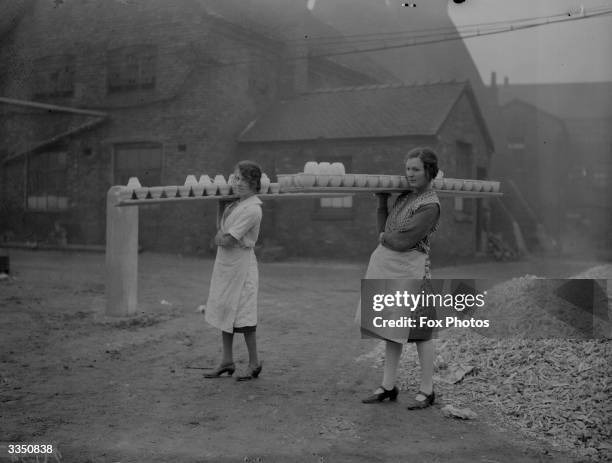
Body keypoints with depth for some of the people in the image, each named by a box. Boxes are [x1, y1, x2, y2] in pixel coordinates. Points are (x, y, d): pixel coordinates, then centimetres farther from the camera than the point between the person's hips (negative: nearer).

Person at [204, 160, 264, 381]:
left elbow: (227, 240, -20)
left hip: (241, 265, -9)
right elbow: (221, 233, 16)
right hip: (225, 263, 9)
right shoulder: (236, 203, 10)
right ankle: (227, 361, 23)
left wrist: (219, 237, -2)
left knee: (242, 315, -2)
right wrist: (221, 236, -3)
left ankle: (254, 363, 12)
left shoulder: (252, 209, -18)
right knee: (225, 311, 13)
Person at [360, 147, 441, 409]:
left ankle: (426, 391, 14)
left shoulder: (430, 205, -13)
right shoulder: (405, 196, 13)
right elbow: (384, 230, 14)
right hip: (385, 267, 8)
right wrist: (382, 200, 9)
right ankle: (388, 387, 23)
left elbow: (403, 242, -19)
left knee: (419, 332, 2)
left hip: (409, 271, -8)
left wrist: (384, 237, -1)